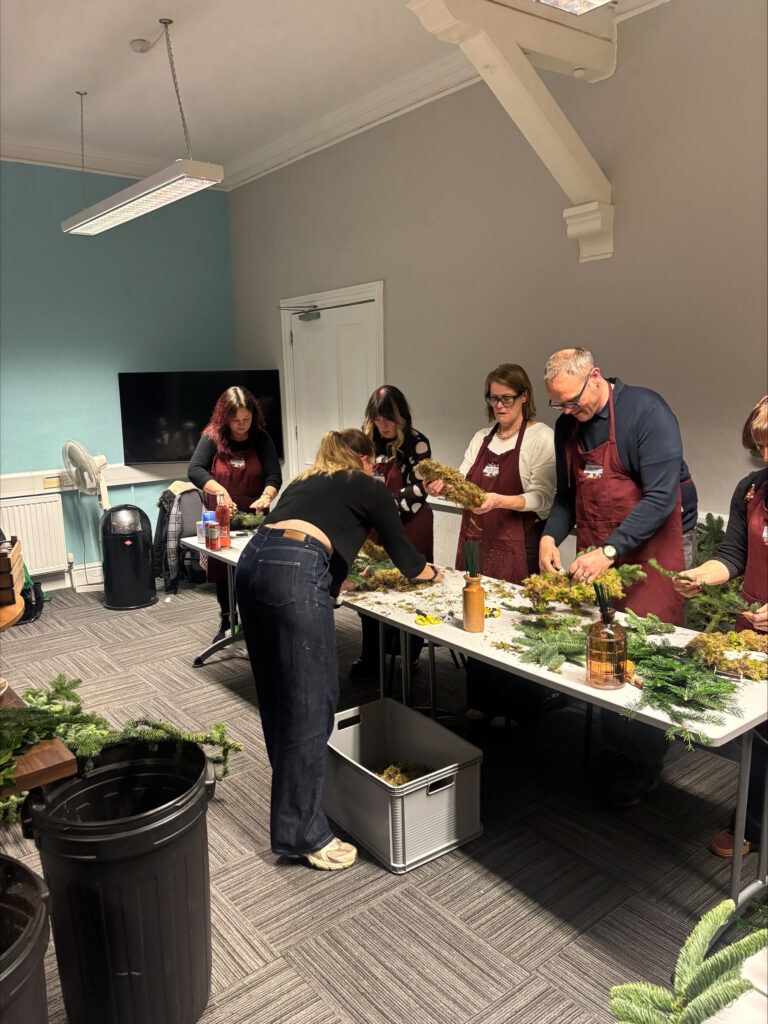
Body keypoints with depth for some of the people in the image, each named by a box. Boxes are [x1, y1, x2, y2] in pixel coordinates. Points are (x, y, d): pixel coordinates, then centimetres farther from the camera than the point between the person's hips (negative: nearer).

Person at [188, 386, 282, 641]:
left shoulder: (261, 439, -3)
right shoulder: (212, 438, -6)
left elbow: (274, 475, -8)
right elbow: (194, 470, -17)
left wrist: (266, 496, -29)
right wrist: (219, 490, -33)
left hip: (254, 515, 0)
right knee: (222, 572, 10)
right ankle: (226, 623, 26)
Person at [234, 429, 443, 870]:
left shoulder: (304, 482, 31)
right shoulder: (369, 488, 15)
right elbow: (406, 557, 20)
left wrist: (332, 577, 51)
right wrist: (430, 571, 41)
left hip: (251, 563, 8)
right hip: (295, 574, -7)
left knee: (278, 695, 19)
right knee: (310, 703, 0)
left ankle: (292, 795, 36)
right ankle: (304, 833, 9)